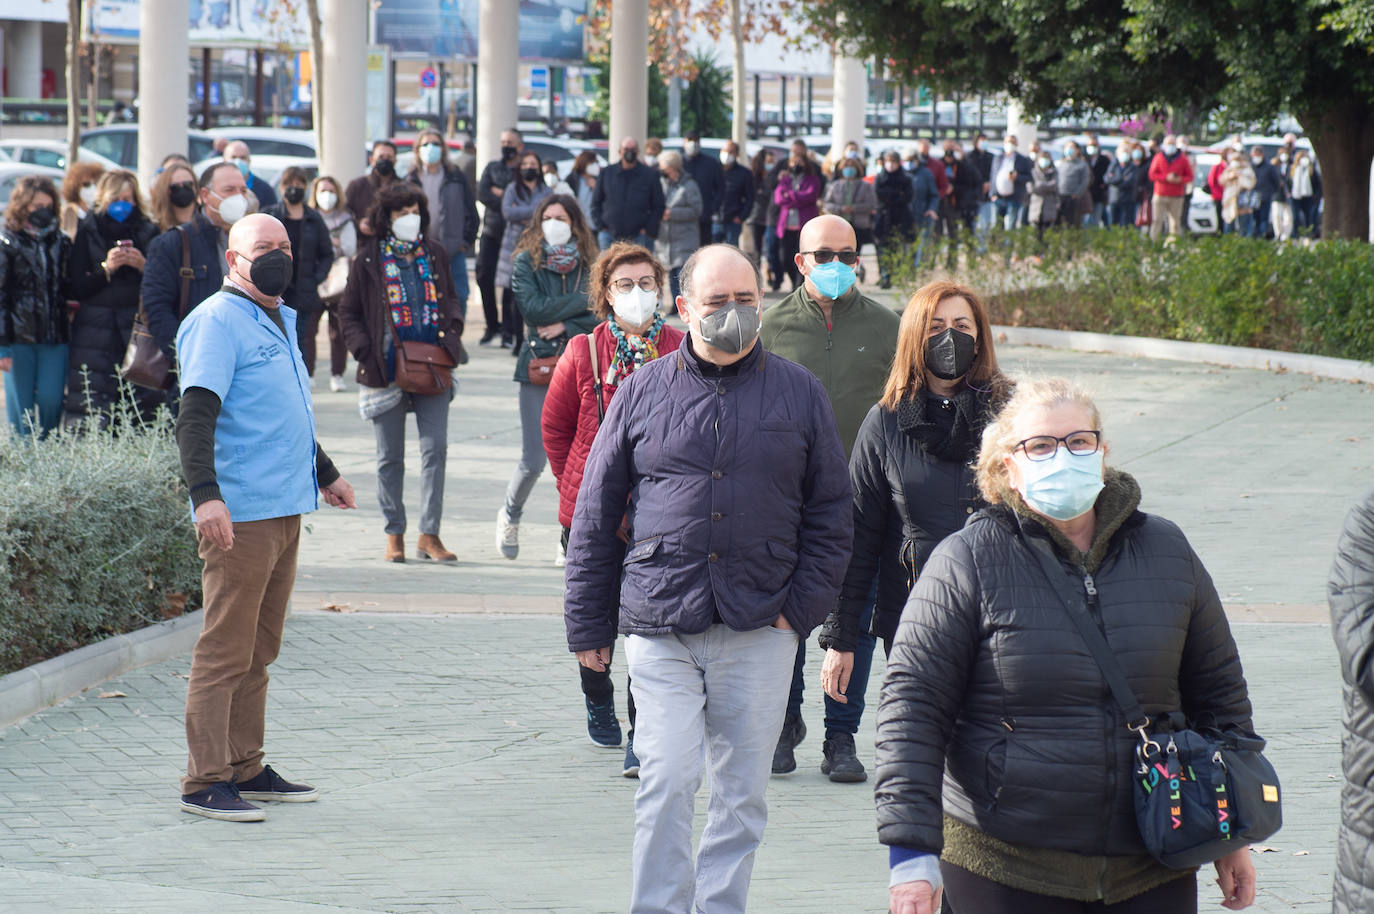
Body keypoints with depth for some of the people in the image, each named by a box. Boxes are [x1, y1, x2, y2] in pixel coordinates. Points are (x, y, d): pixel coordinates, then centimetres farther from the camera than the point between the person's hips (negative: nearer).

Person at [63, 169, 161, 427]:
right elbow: (76, 288, 1)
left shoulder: (148, 233, 10)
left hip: (139, 327, 1)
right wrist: (106, 268, -11)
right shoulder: (87, 232, 7)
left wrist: (143, 267, -9)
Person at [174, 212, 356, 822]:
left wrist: (324, 474, 42)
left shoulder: (280, 322, 19)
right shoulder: (218, 321, -10)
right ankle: (205, 782, -5)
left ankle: (246, 769, 19)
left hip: (285, 511, 9)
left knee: (258, 653, 13)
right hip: (240, 516, -9)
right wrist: (205, 495, -31)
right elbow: (195, 417, -19)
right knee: (226, 652, -7)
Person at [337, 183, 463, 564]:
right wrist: (365, 351, -9)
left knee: (436, 447, -5)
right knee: (390, 457, 5)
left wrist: (453, 330, 2)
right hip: (387, 370, -2)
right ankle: (395, 535, 16)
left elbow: (450, 298, 21)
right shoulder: (368, 259, 0)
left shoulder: (434, 254, 9)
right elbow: (348, 313, 4)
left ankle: (429, 534, 0)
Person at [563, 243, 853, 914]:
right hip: (660, 627, -1)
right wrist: (588, 625, 5)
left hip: (759, 631, 1)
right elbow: (595, 517, 8)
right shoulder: (643, 392, 6)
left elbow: (830, 513, 10)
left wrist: (802, 607, -1)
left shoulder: (799, 393, 7)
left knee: (741, 794, 6)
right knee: (665, 784, -8)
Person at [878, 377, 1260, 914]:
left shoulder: (1167, 552, 8)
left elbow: (1217, 690, 17)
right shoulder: (966, 563, -4)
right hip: (1006, 870, -3)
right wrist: (912, 852, -12)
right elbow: (912, 710, -5)